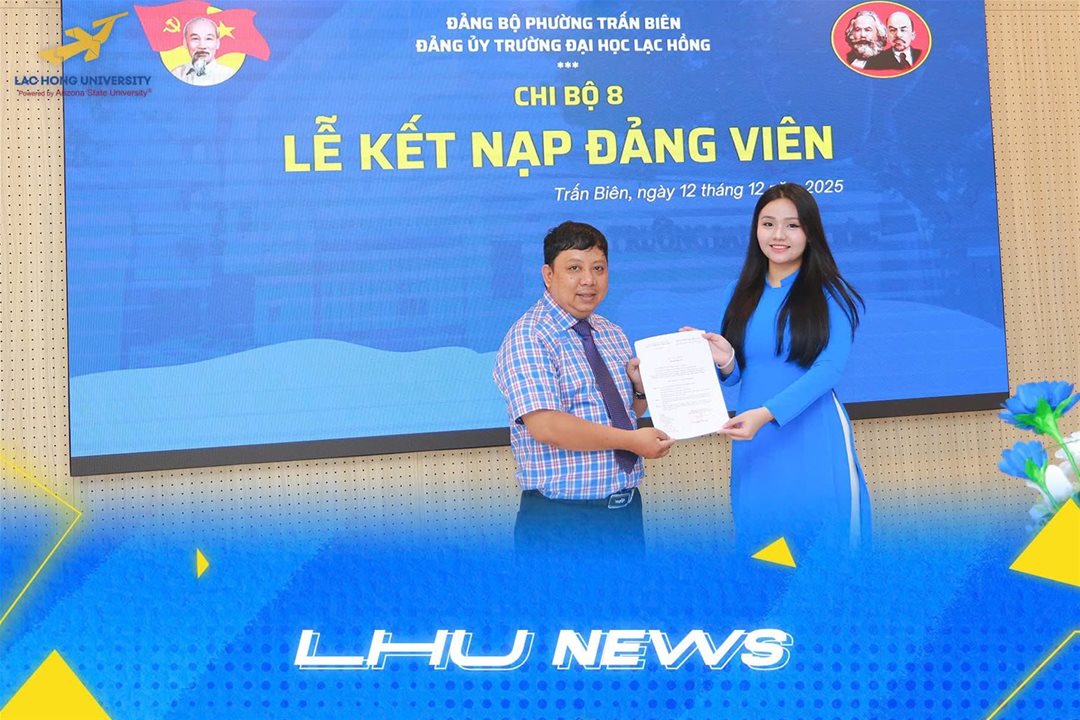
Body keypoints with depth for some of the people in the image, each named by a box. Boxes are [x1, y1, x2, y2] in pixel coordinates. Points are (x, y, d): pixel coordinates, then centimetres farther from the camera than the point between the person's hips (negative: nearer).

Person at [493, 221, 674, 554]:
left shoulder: (613, 334, 11)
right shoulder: (527, 338, -14)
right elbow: (544, 426, -24)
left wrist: (640, 386, -2)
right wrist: (632, 441, -20)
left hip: (627, 505, 7)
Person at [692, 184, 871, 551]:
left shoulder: (830, 293, -1)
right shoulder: (742, 294, 11)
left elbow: (830, 368, -12)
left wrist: (767, 413, -24)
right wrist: (725, 361, -10)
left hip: (814, 444, -3)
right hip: (755, 445, 4)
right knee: (761, 548, 10)